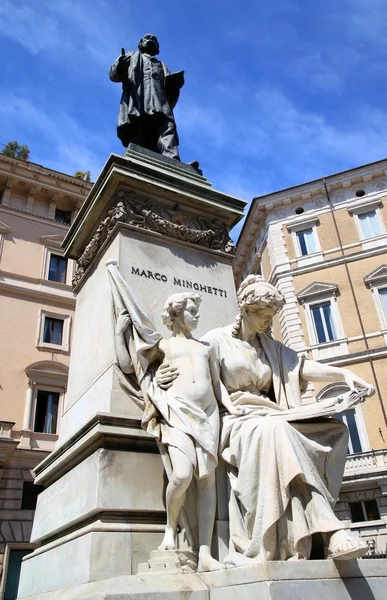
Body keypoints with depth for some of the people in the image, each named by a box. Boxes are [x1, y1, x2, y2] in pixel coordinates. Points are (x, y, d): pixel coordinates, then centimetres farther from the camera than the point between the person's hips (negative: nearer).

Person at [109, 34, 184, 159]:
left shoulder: (161, 65, 42)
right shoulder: (131, 56, 36)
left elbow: (170, 89, 25)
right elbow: (113, 74, 18)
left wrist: (175, 83, 0)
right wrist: (120, 67, -6)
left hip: (160, 107, 1)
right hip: (135, 105, -1)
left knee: (168, 127, -29)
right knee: (137, 142, -23)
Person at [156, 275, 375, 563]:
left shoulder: (272, 348, 20)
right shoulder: (217, 339, 6)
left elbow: (303, 366, 6)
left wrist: (344, 373, -11)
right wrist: (162, 375, -19)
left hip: (270, 421, 6)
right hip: (235, 422, -5)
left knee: (332, 428, -21)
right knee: (276, 433, -38)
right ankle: (330, 531, -38)